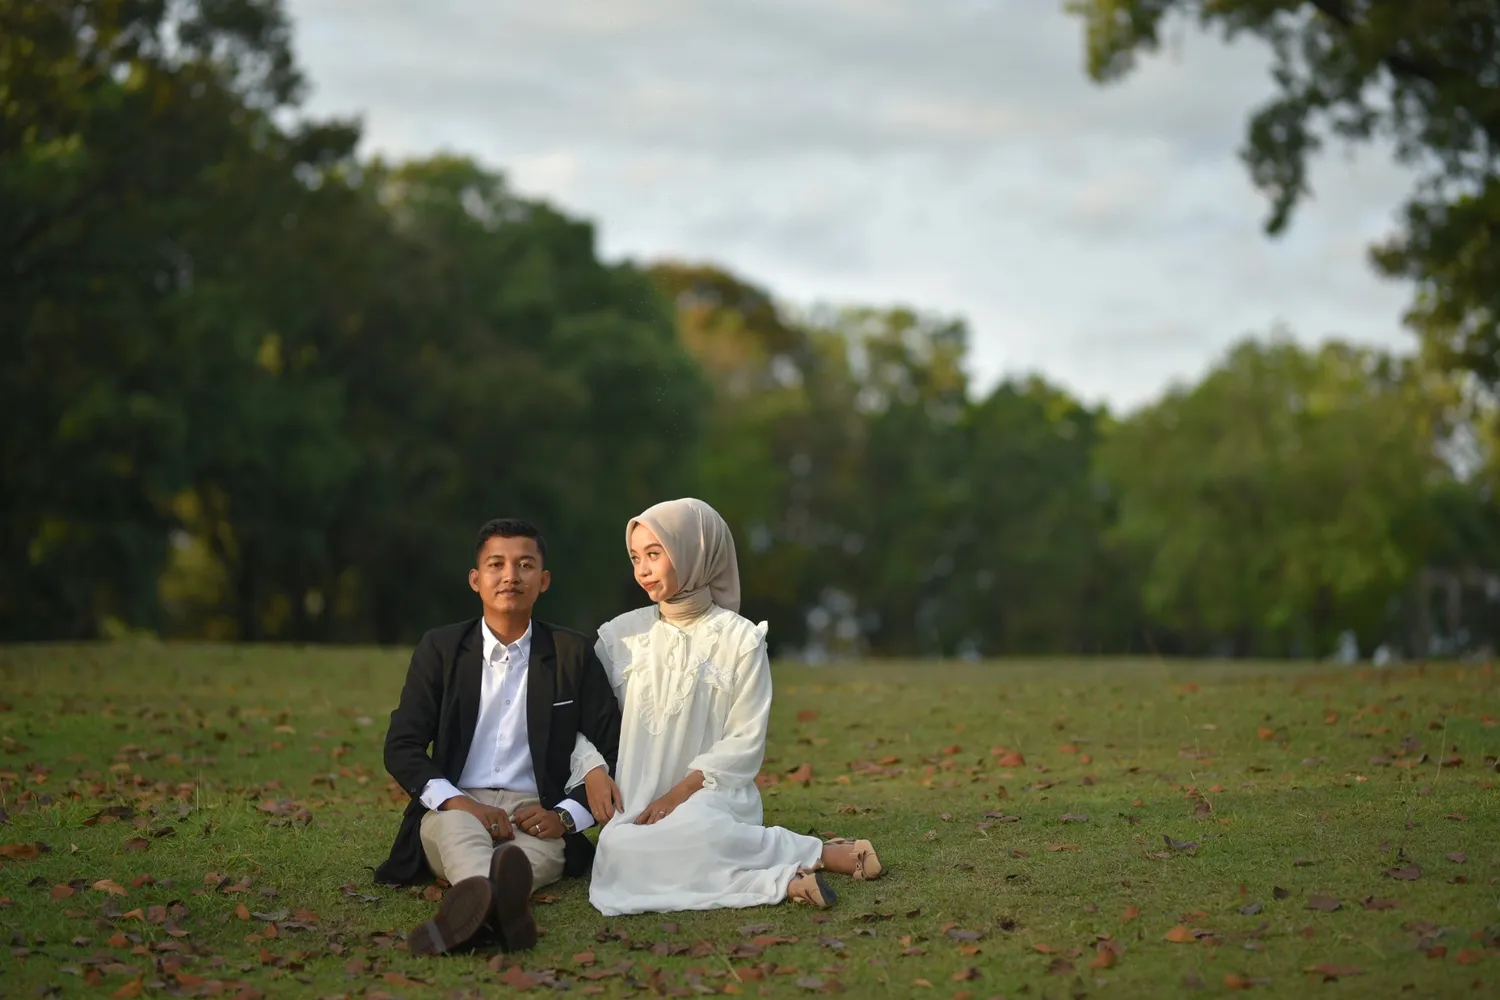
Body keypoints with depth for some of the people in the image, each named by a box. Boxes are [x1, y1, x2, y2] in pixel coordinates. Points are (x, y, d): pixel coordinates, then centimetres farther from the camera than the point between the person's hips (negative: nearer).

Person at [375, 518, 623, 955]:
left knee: (545, 845, -36)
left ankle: (480, 897, -70)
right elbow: (401, 747, 4)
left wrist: (565, 816, -9)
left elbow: (613, 751, 9)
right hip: (455, 805, -1)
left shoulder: (574, 653, 11)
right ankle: (495, 899, -72)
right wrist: (461, 803, -15)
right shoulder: (440, 649, 11)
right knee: (457, 825, -37)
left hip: (537, 816, 1)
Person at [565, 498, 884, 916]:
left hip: (711, 791, -3)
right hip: (635, 804, 3)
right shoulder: (620, 636, 11)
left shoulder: (741, 639, 1)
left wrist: (682, 791, -14)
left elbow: (746, 742, -2)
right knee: (622, 848, -34)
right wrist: (593, 770, -8)